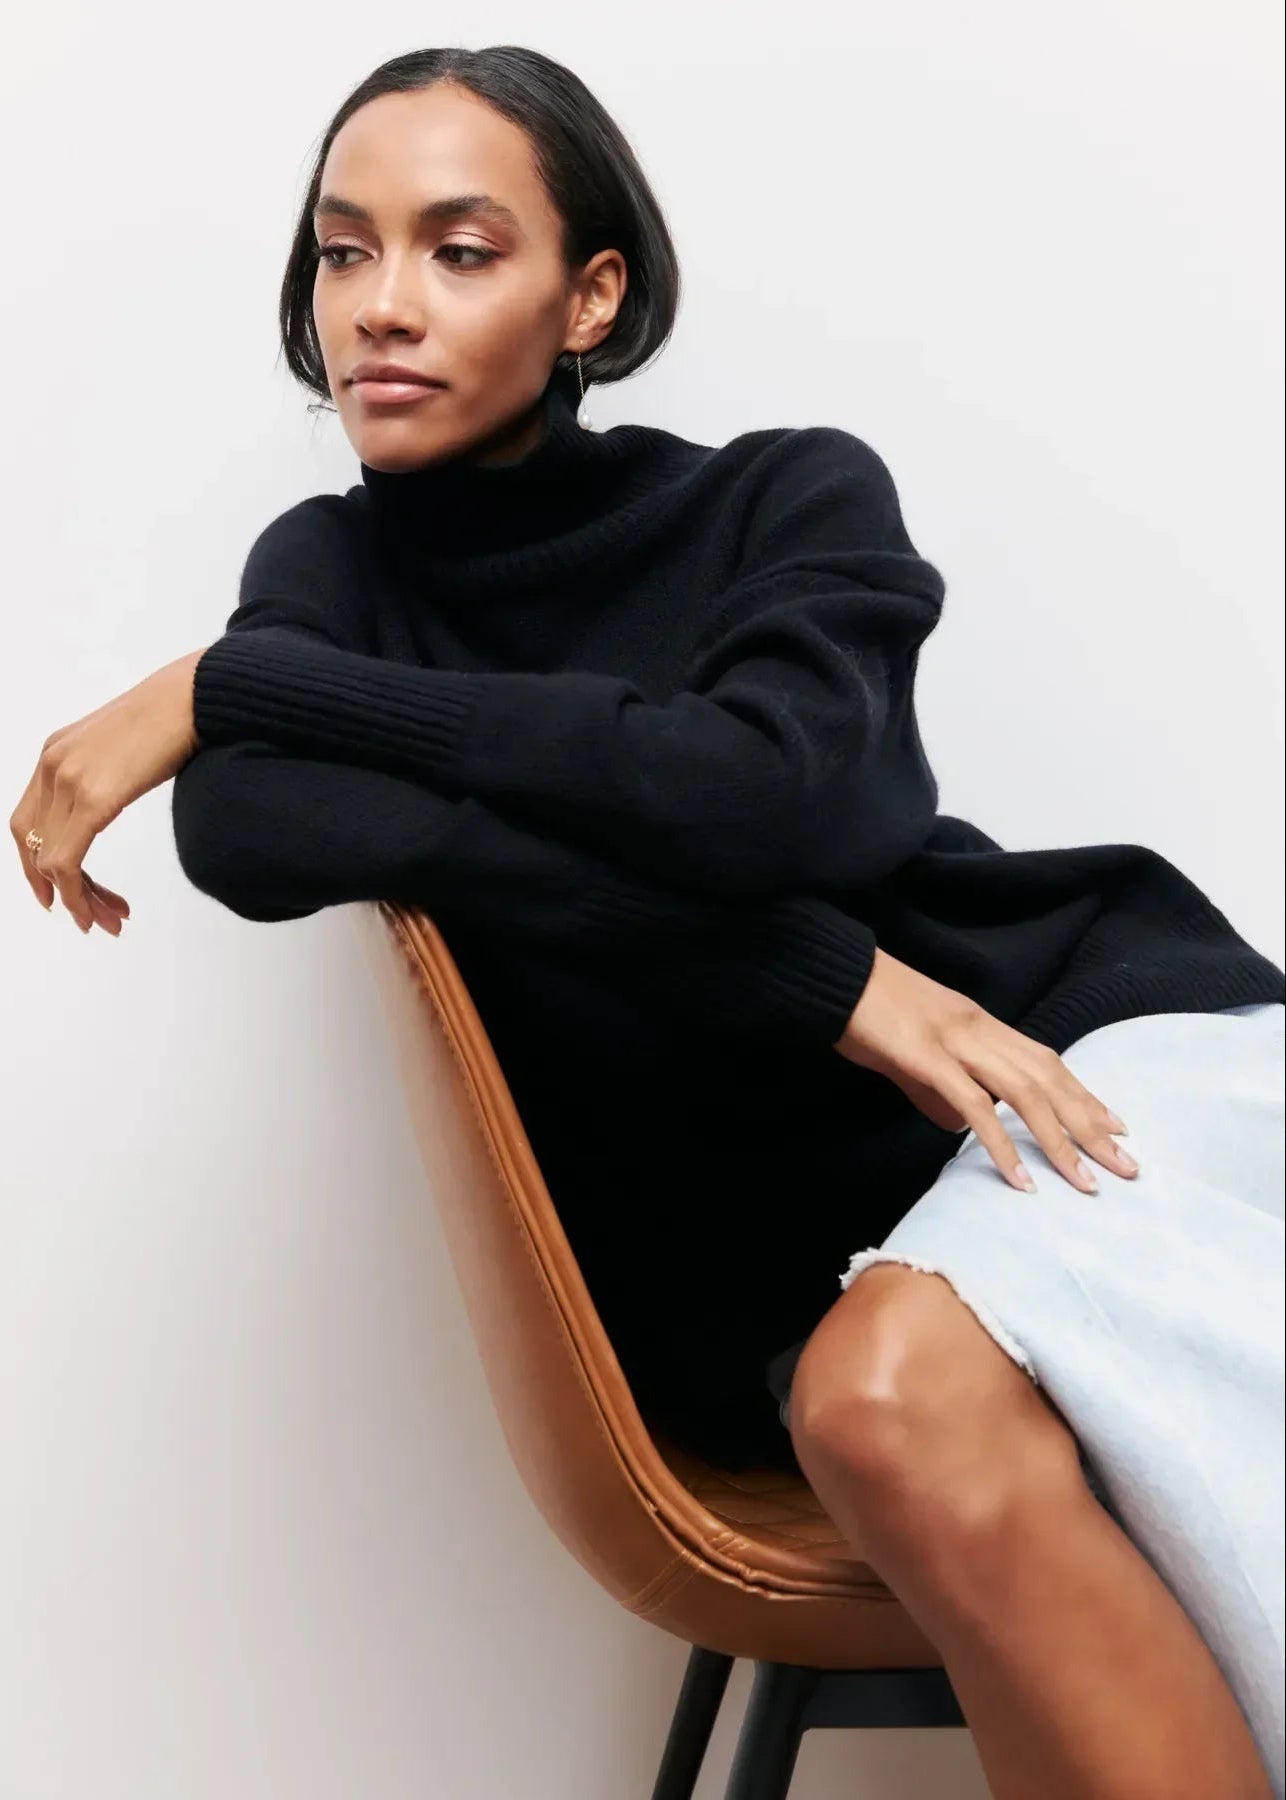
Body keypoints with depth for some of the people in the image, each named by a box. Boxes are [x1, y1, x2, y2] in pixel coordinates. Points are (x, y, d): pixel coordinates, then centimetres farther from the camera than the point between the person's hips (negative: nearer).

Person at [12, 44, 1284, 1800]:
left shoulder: (793, 498, 4)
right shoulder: (332, 566, 9)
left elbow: (760, 787, -18)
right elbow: (248, 838, -13)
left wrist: (228, 686, -14)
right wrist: (819, 973, -18)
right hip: (800, 1272, 2)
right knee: (887, 1402, -33)